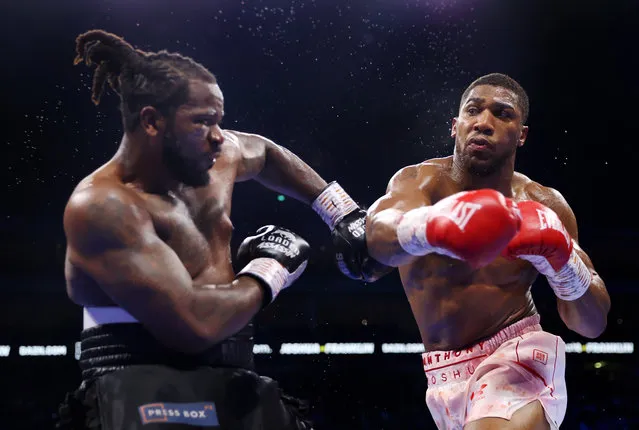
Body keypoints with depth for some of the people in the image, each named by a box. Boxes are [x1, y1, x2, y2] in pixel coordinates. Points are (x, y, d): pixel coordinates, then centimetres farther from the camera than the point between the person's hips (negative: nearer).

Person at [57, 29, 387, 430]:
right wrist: (268, 273, -9)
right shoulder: (102, 206, -17)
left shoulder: (216, 156, 8)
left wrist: (345, 214, 27)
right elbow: (194, 326, -26)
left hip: (234, 389, 8)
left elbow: (267, 154, 33)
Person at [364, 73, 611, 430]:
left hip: (517, 357, -2)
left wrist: (561, 259, -24)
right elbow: (377, 233, -33)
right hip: (446, 374, 2)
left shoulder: (544, 206, -4)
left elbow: (593, 324, -4)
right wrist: (429, 227, -56)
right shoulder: (419, 182, -8)